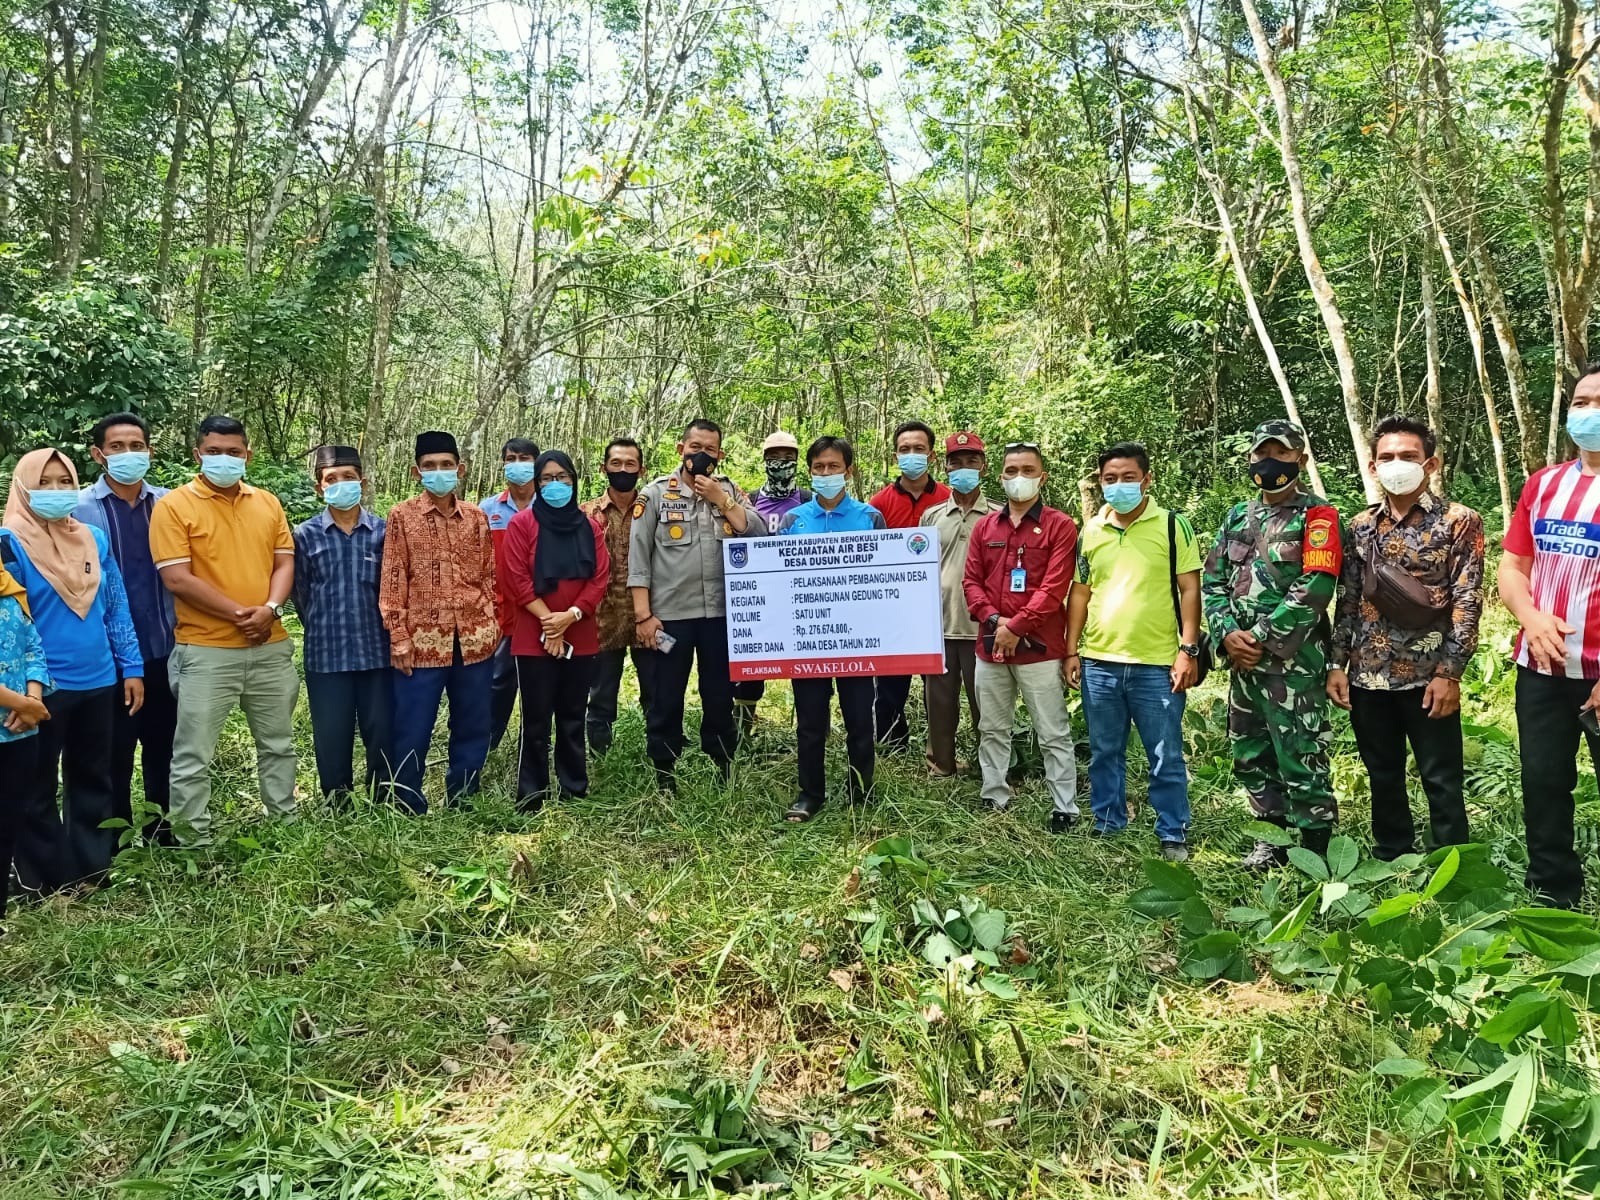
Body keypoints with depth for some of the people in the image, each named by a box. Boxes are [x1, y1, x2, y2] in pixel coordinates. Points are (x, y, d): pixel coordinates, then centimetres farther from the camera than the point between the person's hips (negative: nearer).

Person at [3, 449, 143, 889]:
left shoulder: (94, 538, 7)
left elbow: (116, 607, 10)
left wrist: (131, 666, 6)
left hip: (98, 681, 5)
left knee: (93, 780, 14)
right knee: (37, 787, 8)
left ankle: (93, 868, 26)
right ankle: (44, 879, 19)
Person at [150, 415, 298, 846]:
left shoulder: (268, 503, 10)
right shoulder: (173, 505, -5)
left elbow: (284, 563, 8)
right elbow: (177, 579, -12)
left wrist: (269, 609, -11)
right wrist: (239, 613, -15)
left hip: (271, 646, 5)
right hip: (206, 650, -5)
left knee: (278, 744, 15)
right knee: (193, 754, 0)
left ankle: (286, 823, 29)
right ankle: (193, 843, 11)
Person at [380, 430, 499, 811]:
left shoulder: (477, 518, 9)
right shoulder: (402, 516, 0)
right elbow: (393, 581, -3)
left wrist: (491, 624, 5)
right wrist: (399, 639, -8)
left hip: (474, 639, 3)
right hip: (423, 640, -3)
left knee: (473, 728, 11)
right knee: (413, 731, 2)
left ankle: (462, 803, 25)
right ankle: (409, 808, 17)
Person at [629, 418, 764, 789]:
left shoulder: (730, 491, 10)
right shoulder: (656, 493, 2)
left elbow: (758, 534, -4)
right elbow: (638, 557, -2)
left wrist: (720, 500, -9)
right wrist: (643, 615, -9)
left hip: (721, 614, 2)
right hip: (670, 615, -2)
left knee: (720, 699, 12)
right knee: (665, 702, 6)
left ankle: (723, 777, 25)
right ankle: (663, 781, 18)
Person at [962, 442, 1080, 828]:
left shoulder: (1059, 526, -3)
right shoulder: (985, 527, 12)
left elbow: (1054, 588, -12)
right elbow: (971, 581, 8)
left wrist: (1016, 627, -15)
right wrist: (992, 619, -9)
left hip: (1038, 648, -5)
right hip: (990, 646, 5)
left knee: (1053, 734, 1)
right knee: (992, 730, 14)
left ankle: (1065, 808, 10)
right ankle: (994, 802, 25)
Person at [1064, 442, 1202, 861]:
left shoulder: (1173, 526, -1)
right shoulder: (1091, 531, 9)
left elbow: (1189, 589, -3)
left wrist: (1188, 650, -9)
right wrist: (1072, 651, 9)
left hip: (1157, 665, -4)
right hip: (1099, 663, 4)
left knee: (1166, 759, 4)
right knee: (1104, 754, 13)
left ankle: (1173, 836, 16)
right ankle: (1107, 829, 26)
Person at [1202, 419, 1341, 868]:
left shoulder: (1316, 515, -5)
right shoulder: (1237, 516, 14)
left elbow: (1315, 588, -15)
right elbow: (1212, 581, 10)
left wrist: (1261, 637, -15)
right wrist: (1228, 633, -6)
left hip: (1294, 662, -7)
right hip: (1242, 659, 7)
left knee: (1301, 760, -3)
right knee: (1251, 756, 14)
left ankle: (1315, 853, 8)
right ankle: (1274, 839, 29)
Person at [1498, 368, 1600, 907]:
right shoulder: (1543, 484, 9)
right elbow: (1511, 566, 11)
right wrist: (1531, 618, -9)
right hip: (1542, 666, 5)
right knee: (1543, 784, 12)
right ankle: (1552, 902, 28)